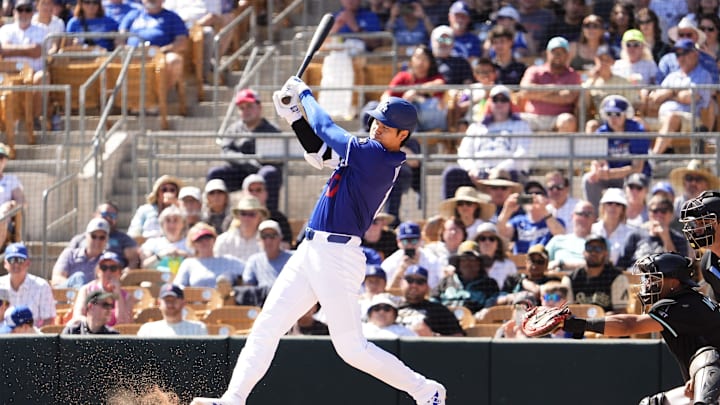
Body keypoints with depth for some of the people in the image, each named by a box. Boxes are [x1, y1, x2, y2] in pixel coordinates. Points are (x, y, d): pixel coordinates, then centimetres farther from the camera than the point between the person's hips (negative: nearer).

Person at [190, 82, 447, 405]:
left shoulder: (378, 157, -16)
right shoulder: (369, 154, 12)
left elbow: (326, 129, -9)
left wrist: (304, 93, 7)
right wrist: (294, 118, 18)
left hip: (338, 257, -10)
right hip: (310, 253, 10)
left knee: (351, 348, -7)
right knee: (265, 328, 5)